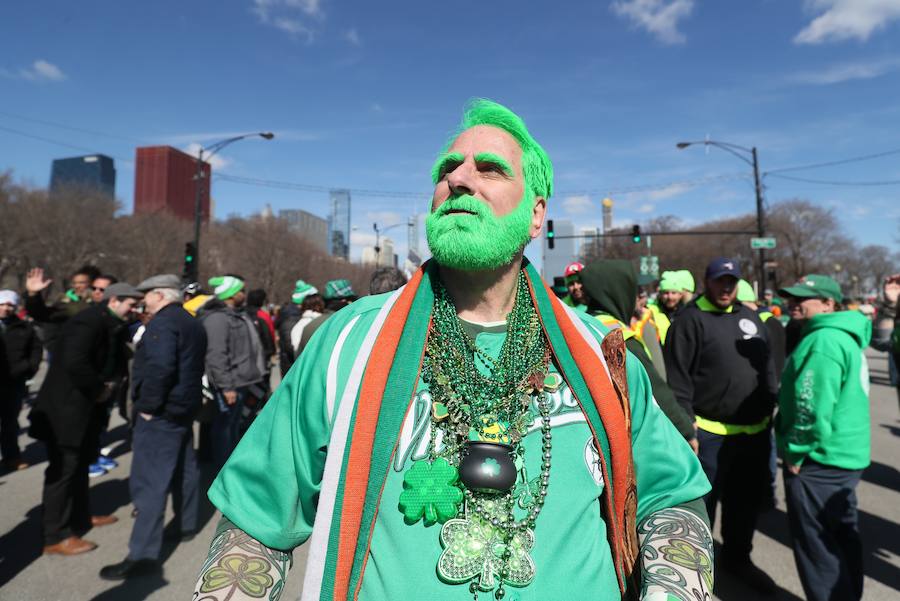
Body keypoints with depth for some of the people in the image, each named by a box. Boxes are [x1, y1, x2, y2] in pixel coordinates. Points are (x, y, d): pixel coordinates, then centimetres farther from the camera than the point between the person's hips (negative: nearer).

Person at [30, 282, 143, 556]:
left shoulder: (110, 325, 8)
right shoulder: (89, 322, -22)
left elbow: (112, 363, 14)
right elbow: (74, 363, -34)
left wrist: (111, 385, -5)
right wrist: (99, 389, -21)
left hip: (84, 409, 10)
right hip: (67, 409, -10)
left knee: (80, 465, 21)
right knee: (63, 470, 0)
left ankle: (81, 517, 37)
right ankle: (55, 537, 12)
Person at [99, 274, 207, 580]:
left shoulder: (162, 322, -16)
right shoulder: (192, 323, 15)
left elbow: (159, 367, -29)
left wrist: (148, 405, -20)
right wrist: (186, 399, 17)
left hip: (162, 412, -10)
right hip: (183, 407, 10)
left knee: (149, 480, -7)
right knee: (183, 469, 20)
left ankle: (143, 554, -3)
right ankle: (186, 526, 35)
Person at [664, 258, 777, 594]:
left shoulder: (750, 317, 11)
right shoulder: (690, 320, -11)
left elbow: (767, 367, 19)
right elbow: (678, 379, -15)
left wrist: (770, 408, 14)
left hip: (755, 431, 7)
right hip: (710, 433, -7)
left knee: (747, 500, 21)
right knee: (703, 503, 7)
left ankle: (737, 557, 42)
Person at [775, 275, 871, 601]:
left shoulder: (823, 341, -21)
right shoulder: (845, 336, 12)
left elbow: (813, 407, -27)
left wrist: (795, 452, -16)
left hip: (820, 459, -10)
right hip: (844, 455, 10)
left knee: (816, 545, 3)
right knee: (842, 537, 22)